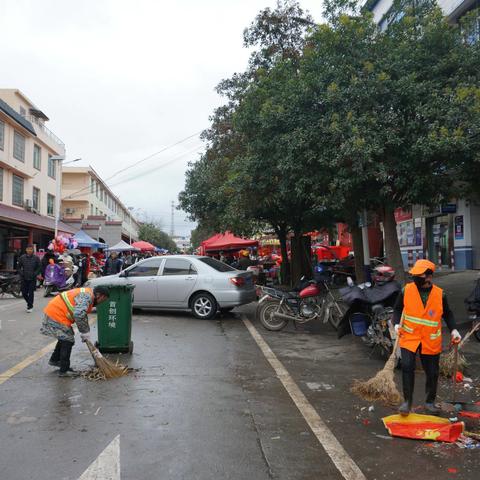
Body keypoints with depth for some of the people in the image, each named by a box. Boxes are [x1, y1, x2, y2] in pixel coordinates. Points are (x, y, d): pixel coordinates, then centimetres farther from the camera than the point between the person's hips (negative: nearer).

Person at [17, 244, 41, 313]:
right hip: (24, 279, 2)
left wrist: (35, 274, -9)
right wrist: (21, 274, -2)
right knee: (24, 292, 6)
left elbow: (39, 267, 2)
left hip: (32, 279, -2)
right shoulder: (22, 258, 2)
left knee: (31, 293, -3)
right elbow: (18, 267, 11)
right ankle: (29, 302, 32)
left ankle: (30, 307, 7)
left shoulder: (36, 258, -2)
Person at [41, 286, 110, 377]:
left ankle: (54, 359, 41)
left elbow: (83, 315, 23)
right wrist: (85, 332, -21)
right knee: (68, 340, -2)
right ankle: (64, 370, 6)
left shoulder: (86, 294, 13)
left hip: (52, 312, 10)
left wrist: (84, 332, 19)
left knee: (64, 338, 25)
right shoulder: (87, 297, -20)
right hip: (56, 316, -10)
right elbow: (79, 315, -34)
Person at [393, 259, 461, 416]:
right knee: (407, 367, -15)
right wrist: (397, 324, -10)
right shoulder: (406, 290, -6)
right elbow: (397, 309, 6)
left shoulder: (440, 294, -4)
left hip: (431, 342, 1)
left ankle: (430, 402, 32)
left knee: (432, 373, 10)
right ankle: (407, 401, 2)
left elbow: (447, 314, 9)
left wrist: (453, 330, -4)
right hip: (409, 337, -1)